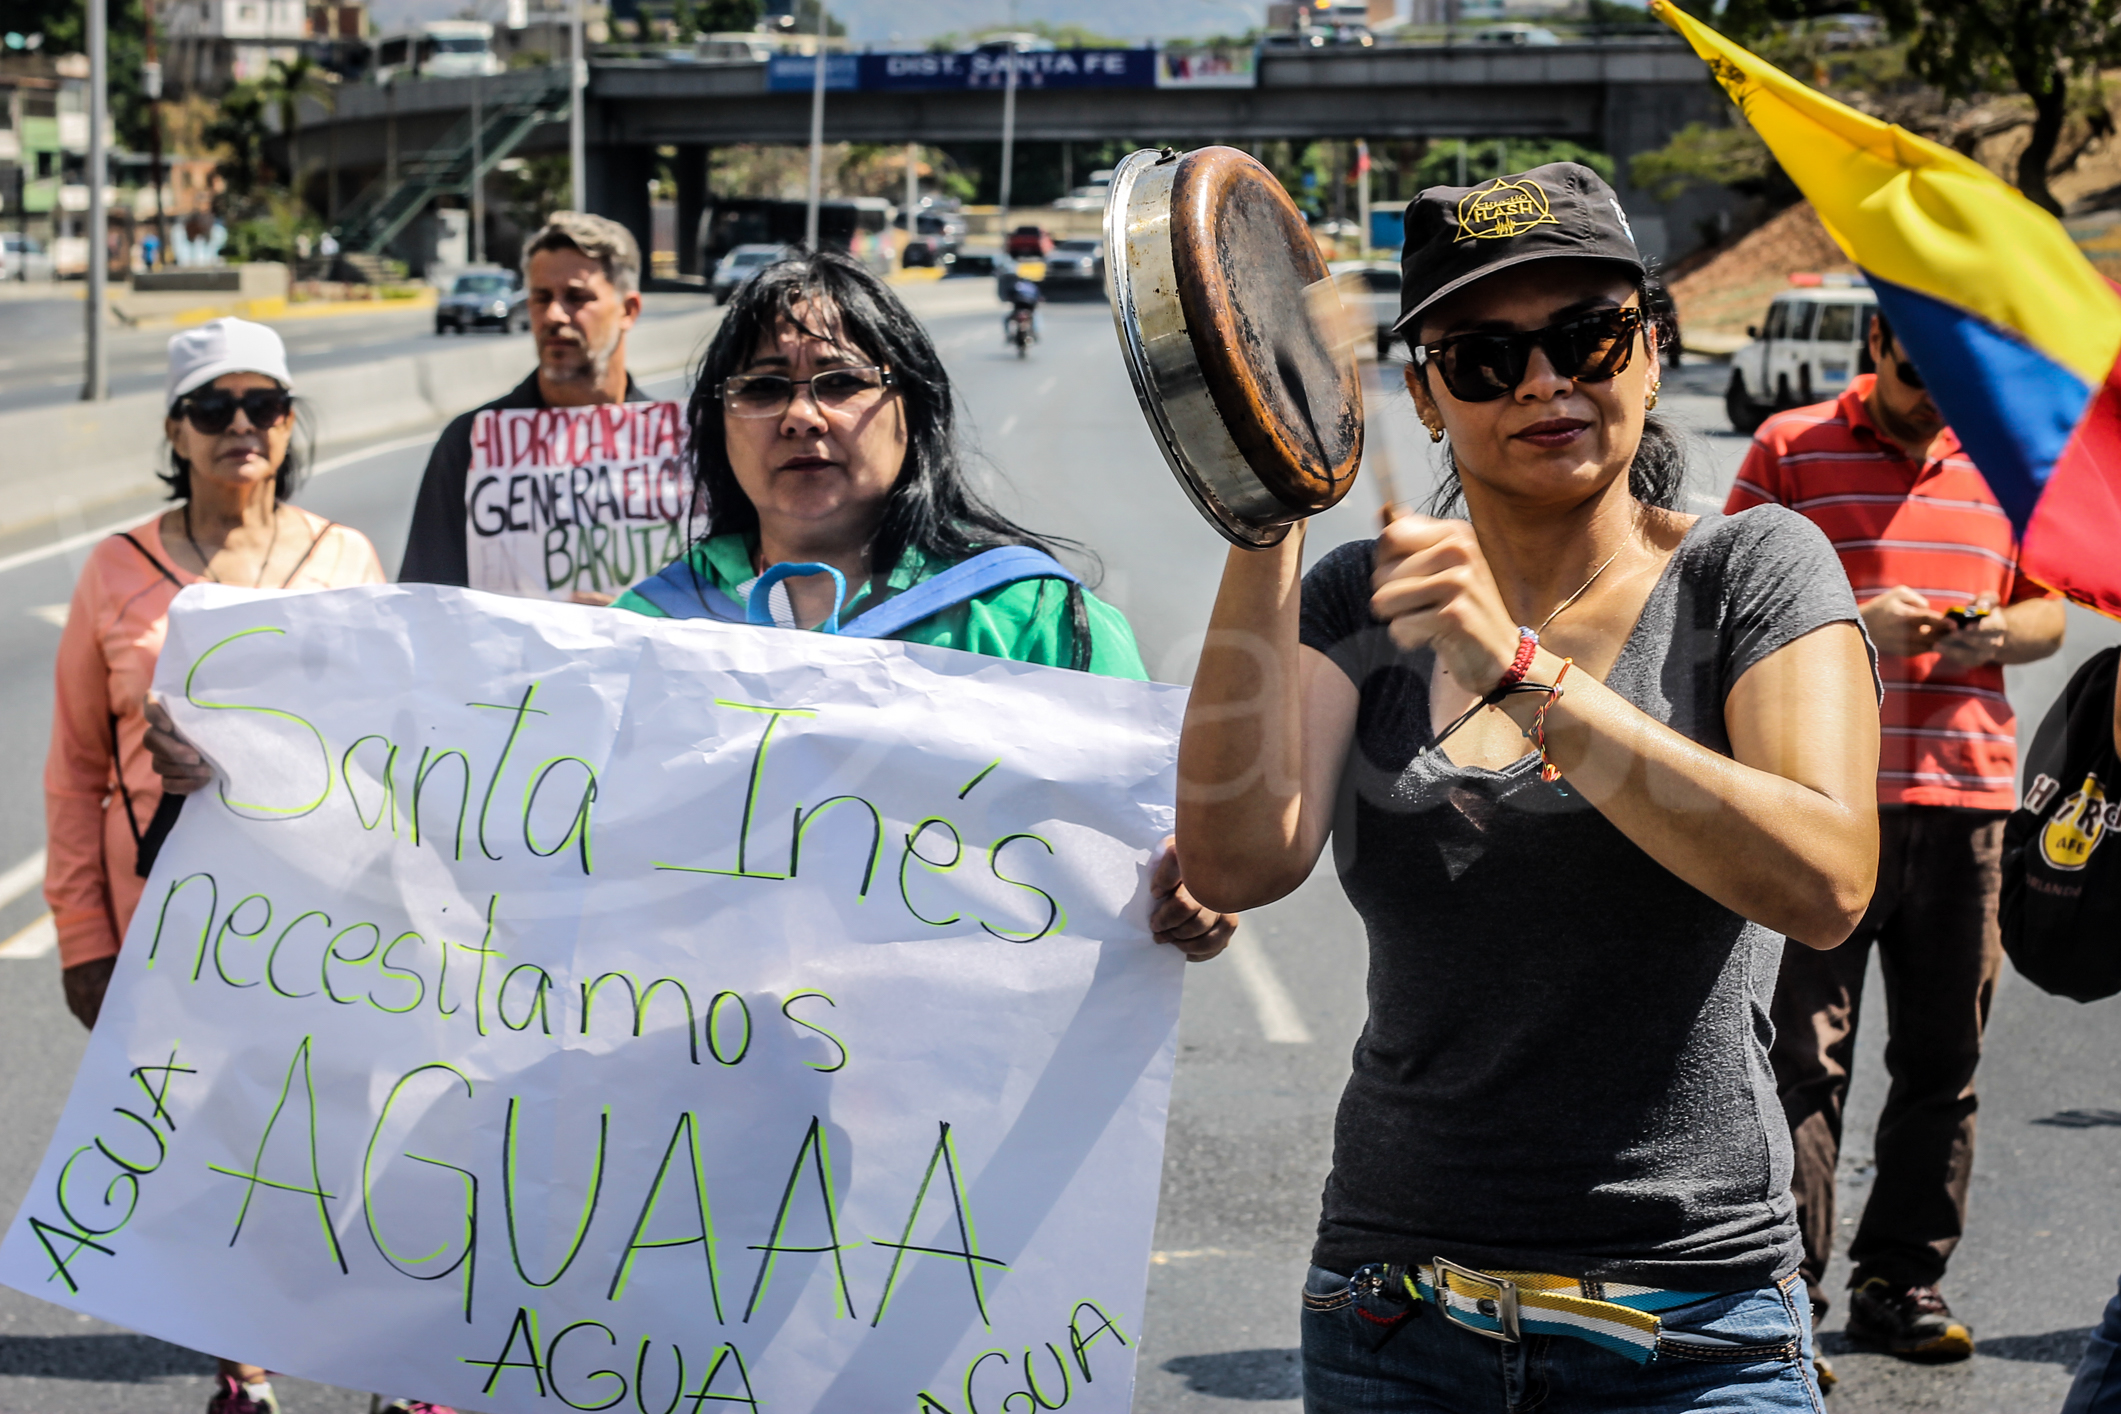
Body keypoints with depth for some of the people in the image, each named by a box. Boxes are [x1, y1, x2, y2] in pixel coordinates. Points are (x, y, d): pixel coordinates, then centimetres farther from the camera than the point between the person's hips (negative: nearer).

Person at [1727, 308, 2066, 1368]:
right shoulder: (1789, 450, 3)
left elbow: (2047, 609, 21)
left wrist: (2000, 632, -2)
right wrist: (1853, 623, -14)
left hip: (1965, 795, 4)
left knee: (1942, 1060, 6)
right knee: (1804, 1056, -5)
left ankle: (1903, 1282, 17)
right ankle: (1787, 1292, 0)